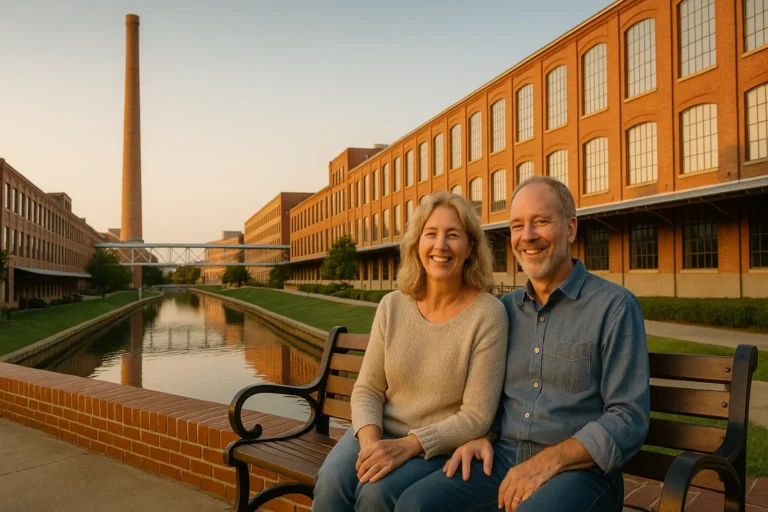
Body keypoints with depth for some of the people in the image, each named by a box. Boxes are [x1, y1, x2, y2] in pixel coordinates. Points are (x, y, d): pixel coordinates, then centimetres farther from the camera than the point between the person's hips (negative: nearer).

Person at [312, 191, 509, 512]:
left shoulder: (488, 314, -12)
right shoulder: (392, 306, 0)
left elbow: (476, 416, -13)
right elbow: (367, 389, 3)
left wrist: (408, 445, -22)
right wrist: (370, 439, -16)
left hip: (440, 447, -3)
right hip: (382, 433, 3)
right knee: (330, 484, -25)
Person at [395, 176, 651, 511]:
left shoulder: (615, 306, -5)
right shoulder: (505, 308, 11)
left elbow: (629, 420, -10)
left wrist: (548, 461, -21)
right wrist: (482, 436, -1)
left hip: (579, 468, -4)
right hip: (503, 459, 4)